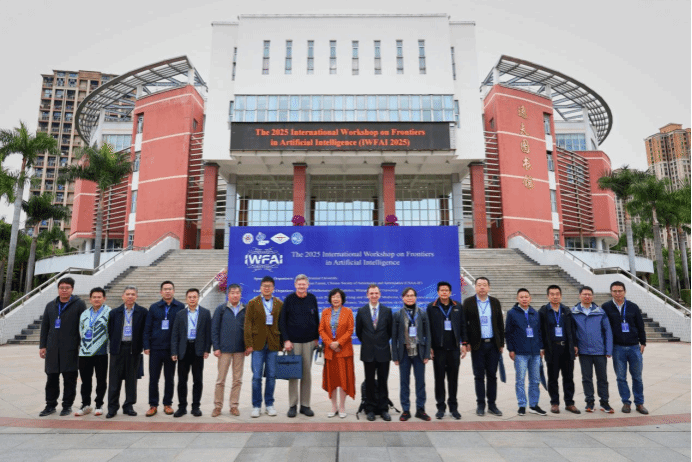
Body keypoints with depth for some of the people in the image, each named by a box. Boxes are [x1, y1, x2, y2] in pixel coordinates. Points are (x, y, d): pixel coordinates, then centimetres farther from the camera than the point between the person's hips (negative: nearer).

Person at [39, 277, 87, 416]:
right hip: (52, 349, 4)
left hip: (70, 349, -4)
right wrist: (42, 346, 7)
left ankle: (67, 405, 15)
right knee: (51, 378, 11)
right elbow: (45, 326, 13)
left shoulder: (79, 304, -2)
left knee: (70, 378, 4)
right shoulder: (51, 305, 12)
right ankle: (51, 404, 24)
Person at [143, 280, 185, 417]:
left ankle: (167, 404, 22)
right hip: (155, 348, 1)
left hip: (171, 348, -1)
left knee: (169, 378, 9)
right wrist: (146, 346, -2)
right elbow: (147, 328, 5)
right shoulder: (154, 308, 4)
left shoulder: (180, 307, 0)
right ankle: (153, 405, 18)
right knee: (153, 378, 6)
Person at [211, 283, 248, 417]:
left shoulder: (245, 310, 3)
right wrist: (216, 347, -5)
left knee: (237, 380, 9)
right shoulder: (221, 309, 1)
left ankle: (234, 406, 21)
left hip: (240, 350, 1)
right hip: (224, 349, -1)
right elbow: (214, 329, 1)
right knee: (220, 380, 6)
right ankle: (218, 406, 19)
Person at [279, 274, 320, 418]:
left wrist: (316, 338, 8)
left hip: (309, 342, 2)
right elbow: (282, 321, 0)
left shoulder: (312, 299, 6)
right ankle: (293, 406, 12)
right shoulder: (289, 299, -1)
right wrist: (286, 340, -6)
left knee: (307, 374, 6)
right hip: (293, 342, -2)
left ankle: (305, 405, 16)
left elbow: (316, 319, 12)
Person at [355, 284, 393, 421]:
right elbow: (358, 331, 10)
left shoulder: (387, 311, 1)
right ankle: (370, 409, 18)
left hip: (383, 351, 0)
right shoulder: (361, 311, 1)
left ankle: (383, 409, 17)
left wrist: (383, 342, 10)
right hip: (368, 352, 0)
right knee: (370, 382, 8)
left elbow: (390, 330, 9)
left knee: (383, 382, 6)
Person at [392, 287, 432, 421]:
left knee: (420, 381, 6)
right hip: (404, 353, -1)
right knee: (404, 382, 5)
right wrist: (395, 356, -1)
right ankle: (405, 410, 16)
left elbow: (427, 335, 5)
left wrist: (427, 354, -1)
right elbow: (394, 337, 3)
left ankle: (420, 409, 19)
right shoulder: (397, 315, 3)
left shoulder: (423, 314, 5)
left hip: (419, 353, 1)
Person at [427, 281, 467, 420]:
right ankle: (440, 407, 15)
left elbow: (462, 326, 9)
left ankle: (453, 407, 19)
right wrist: (429, 347, -3)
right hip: (438, 348, -2)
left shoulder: (458, 307, 7)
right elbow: (428, 328, 0)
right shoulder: (431, 307, 1)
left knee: (453, 378, 7)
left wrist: (464, 344, 4)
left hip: (454, 348, 2)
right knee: (439, 378, 4)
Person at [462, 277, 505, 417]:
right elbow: (464, 324, -1)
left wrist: (501, 343, 6)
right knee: (479, 376, 5)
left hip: (493, 344, 2)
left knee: (492, 375, 8)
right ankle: (480, 405, 15)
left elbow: (500, 324, 9)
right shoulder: (468, 303, 0)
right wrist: (466, 342, -7)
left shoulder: (495, 302, 7)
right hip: (477, 345, -2)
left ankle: (492, 404, 18)